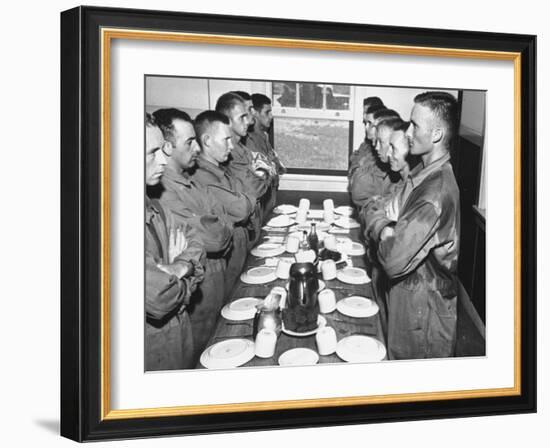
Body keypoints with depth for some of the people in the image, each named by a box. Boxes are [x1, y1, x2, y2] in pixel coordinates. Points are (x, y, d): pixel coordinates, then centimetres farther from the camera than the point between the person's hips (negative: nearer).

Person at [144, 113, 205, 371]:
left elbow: (193, 244, 8)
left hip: (178, 328, 8)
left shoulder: (155, 208, 3)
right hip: (152, 347, -8)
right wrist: (182, 279, -8)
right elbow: (160, 300, -29)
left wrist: (178, 268, -14)